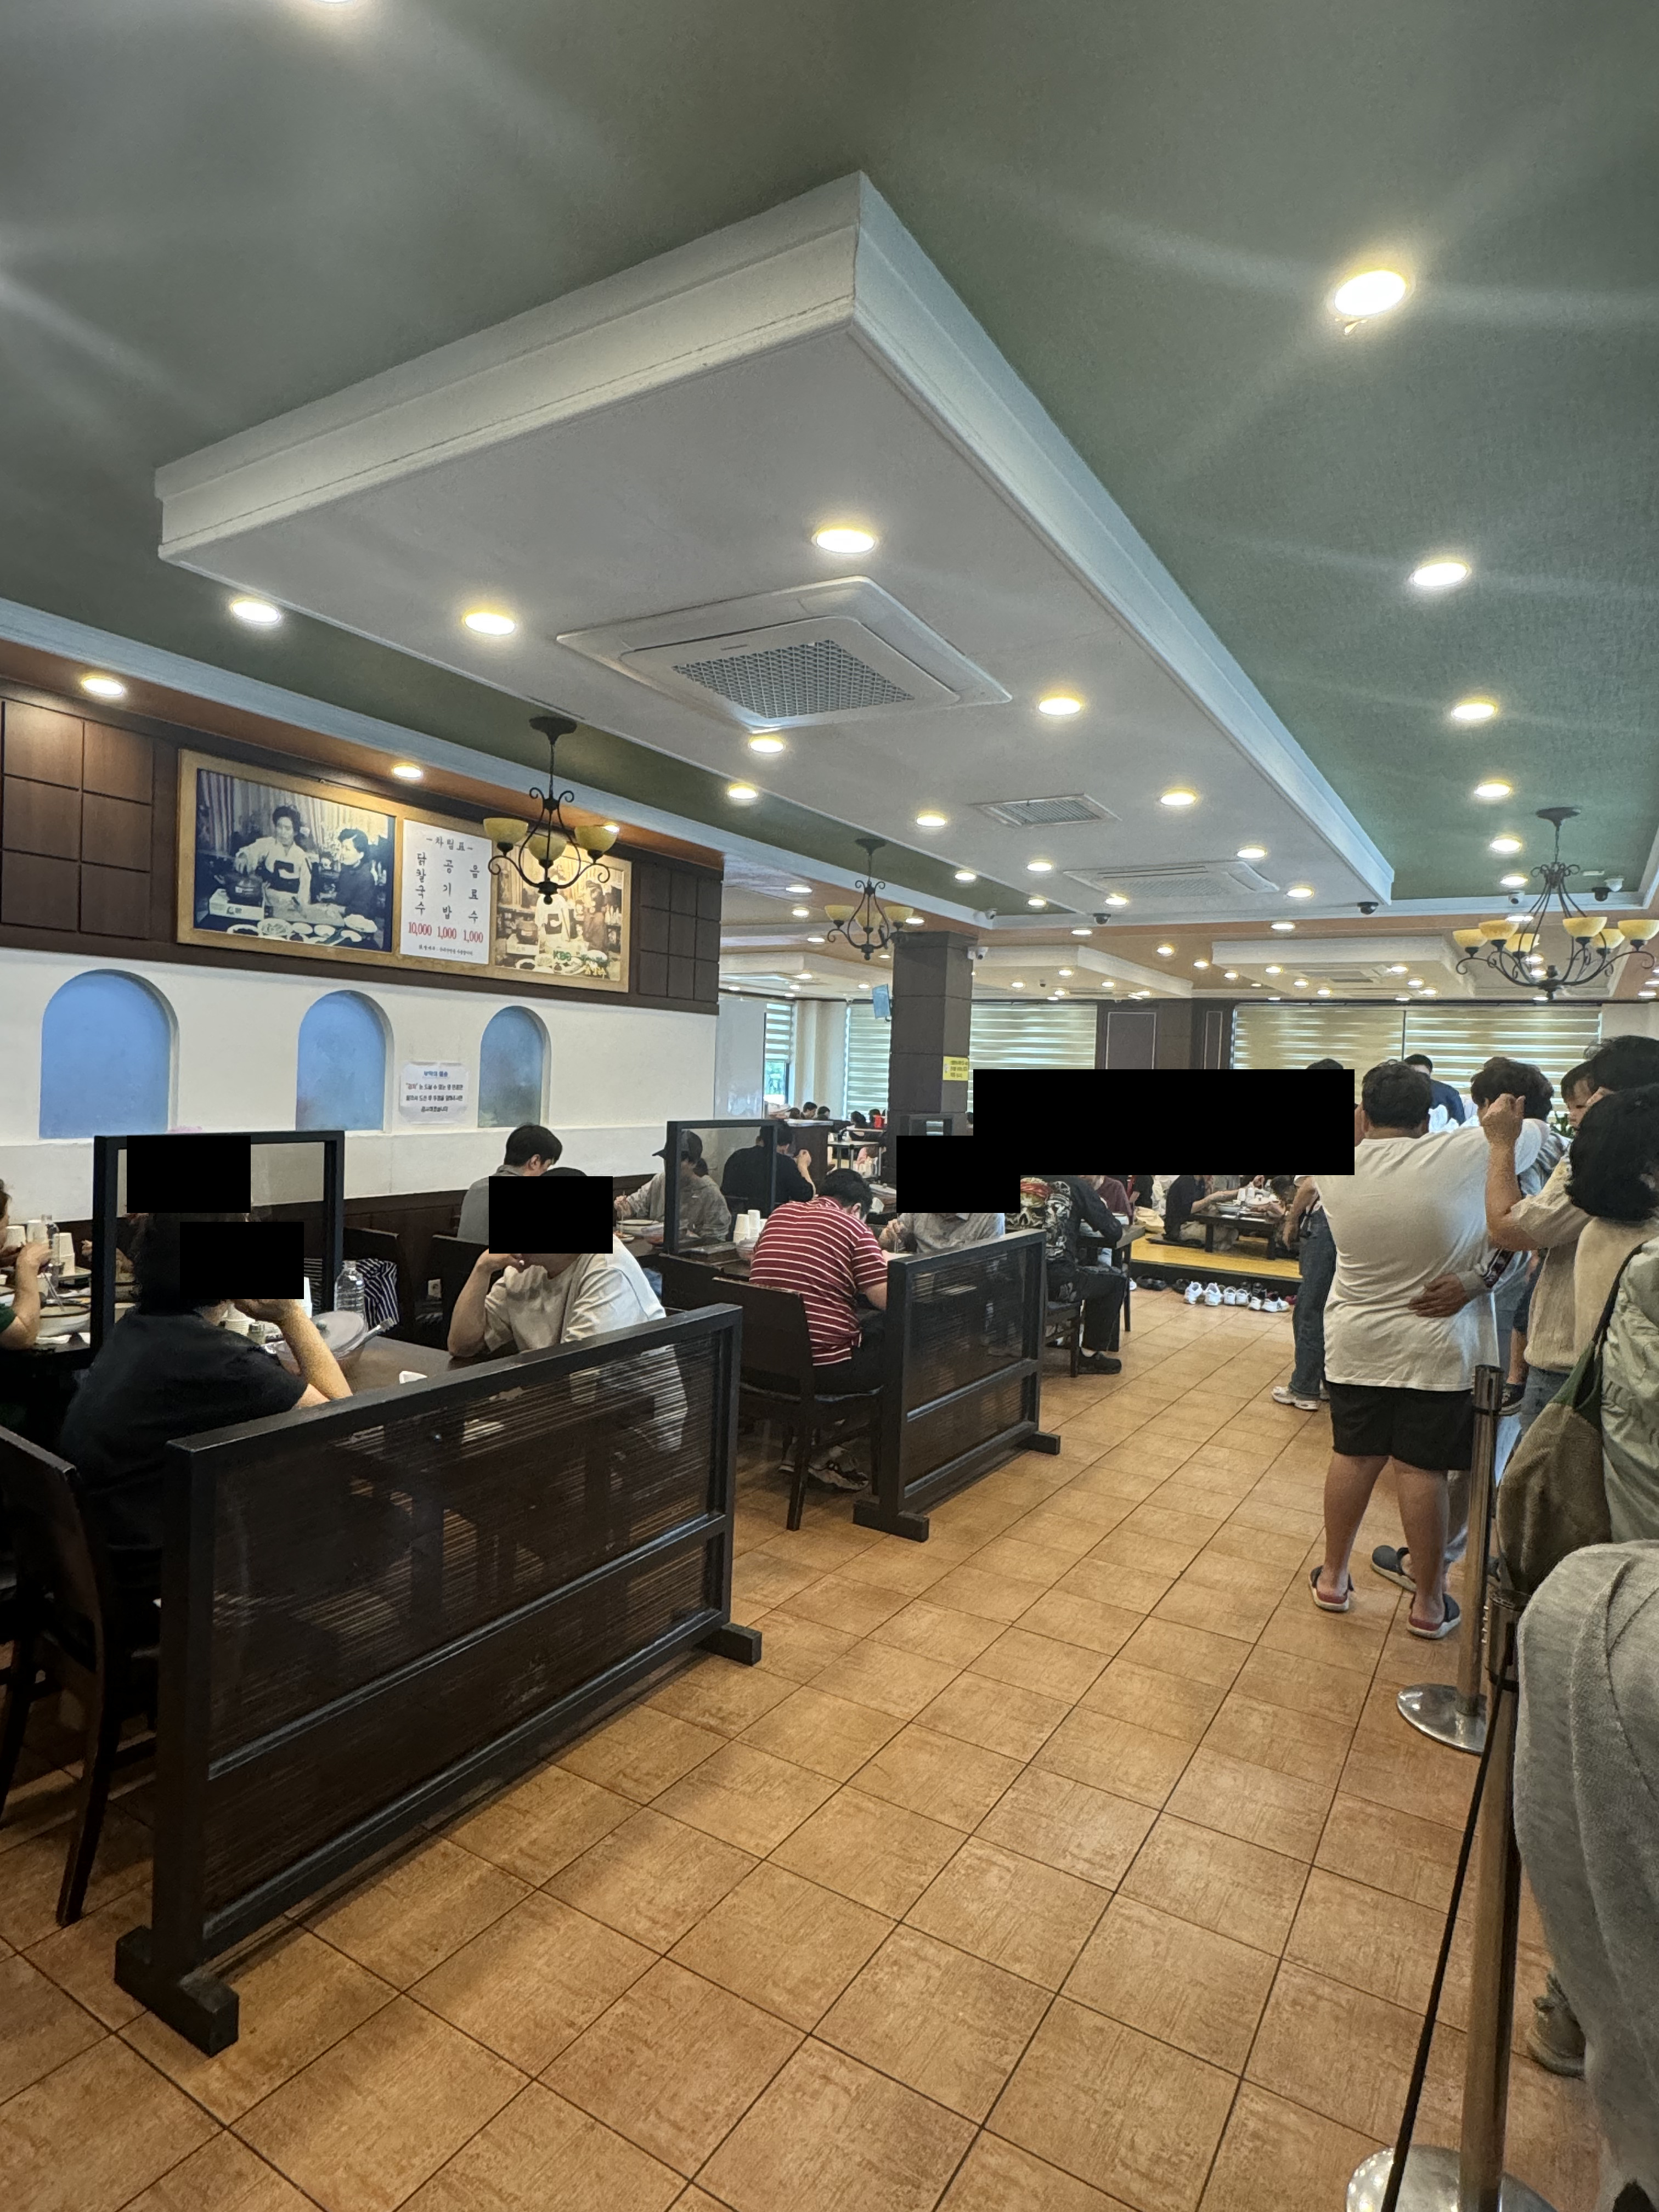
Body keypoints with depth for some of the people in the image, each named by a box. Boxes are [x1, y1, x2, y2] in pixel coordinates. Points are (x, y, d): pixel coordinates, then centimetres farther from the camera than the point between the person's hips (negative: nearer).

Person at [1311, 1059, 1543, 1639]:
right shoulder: (1465, 1154, -14)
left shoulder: (1336, 1170, -8)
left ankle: (1333, 1577, 26)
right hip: (1437, 1346, -2)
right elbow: (1536, 1130, 7)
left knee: (1353, 1455, 13)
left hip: (1357, 1344, 2)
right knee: (1422, 1468, 5)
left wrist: (1361, 1127, 11)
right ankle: (1428, 1602, 19)